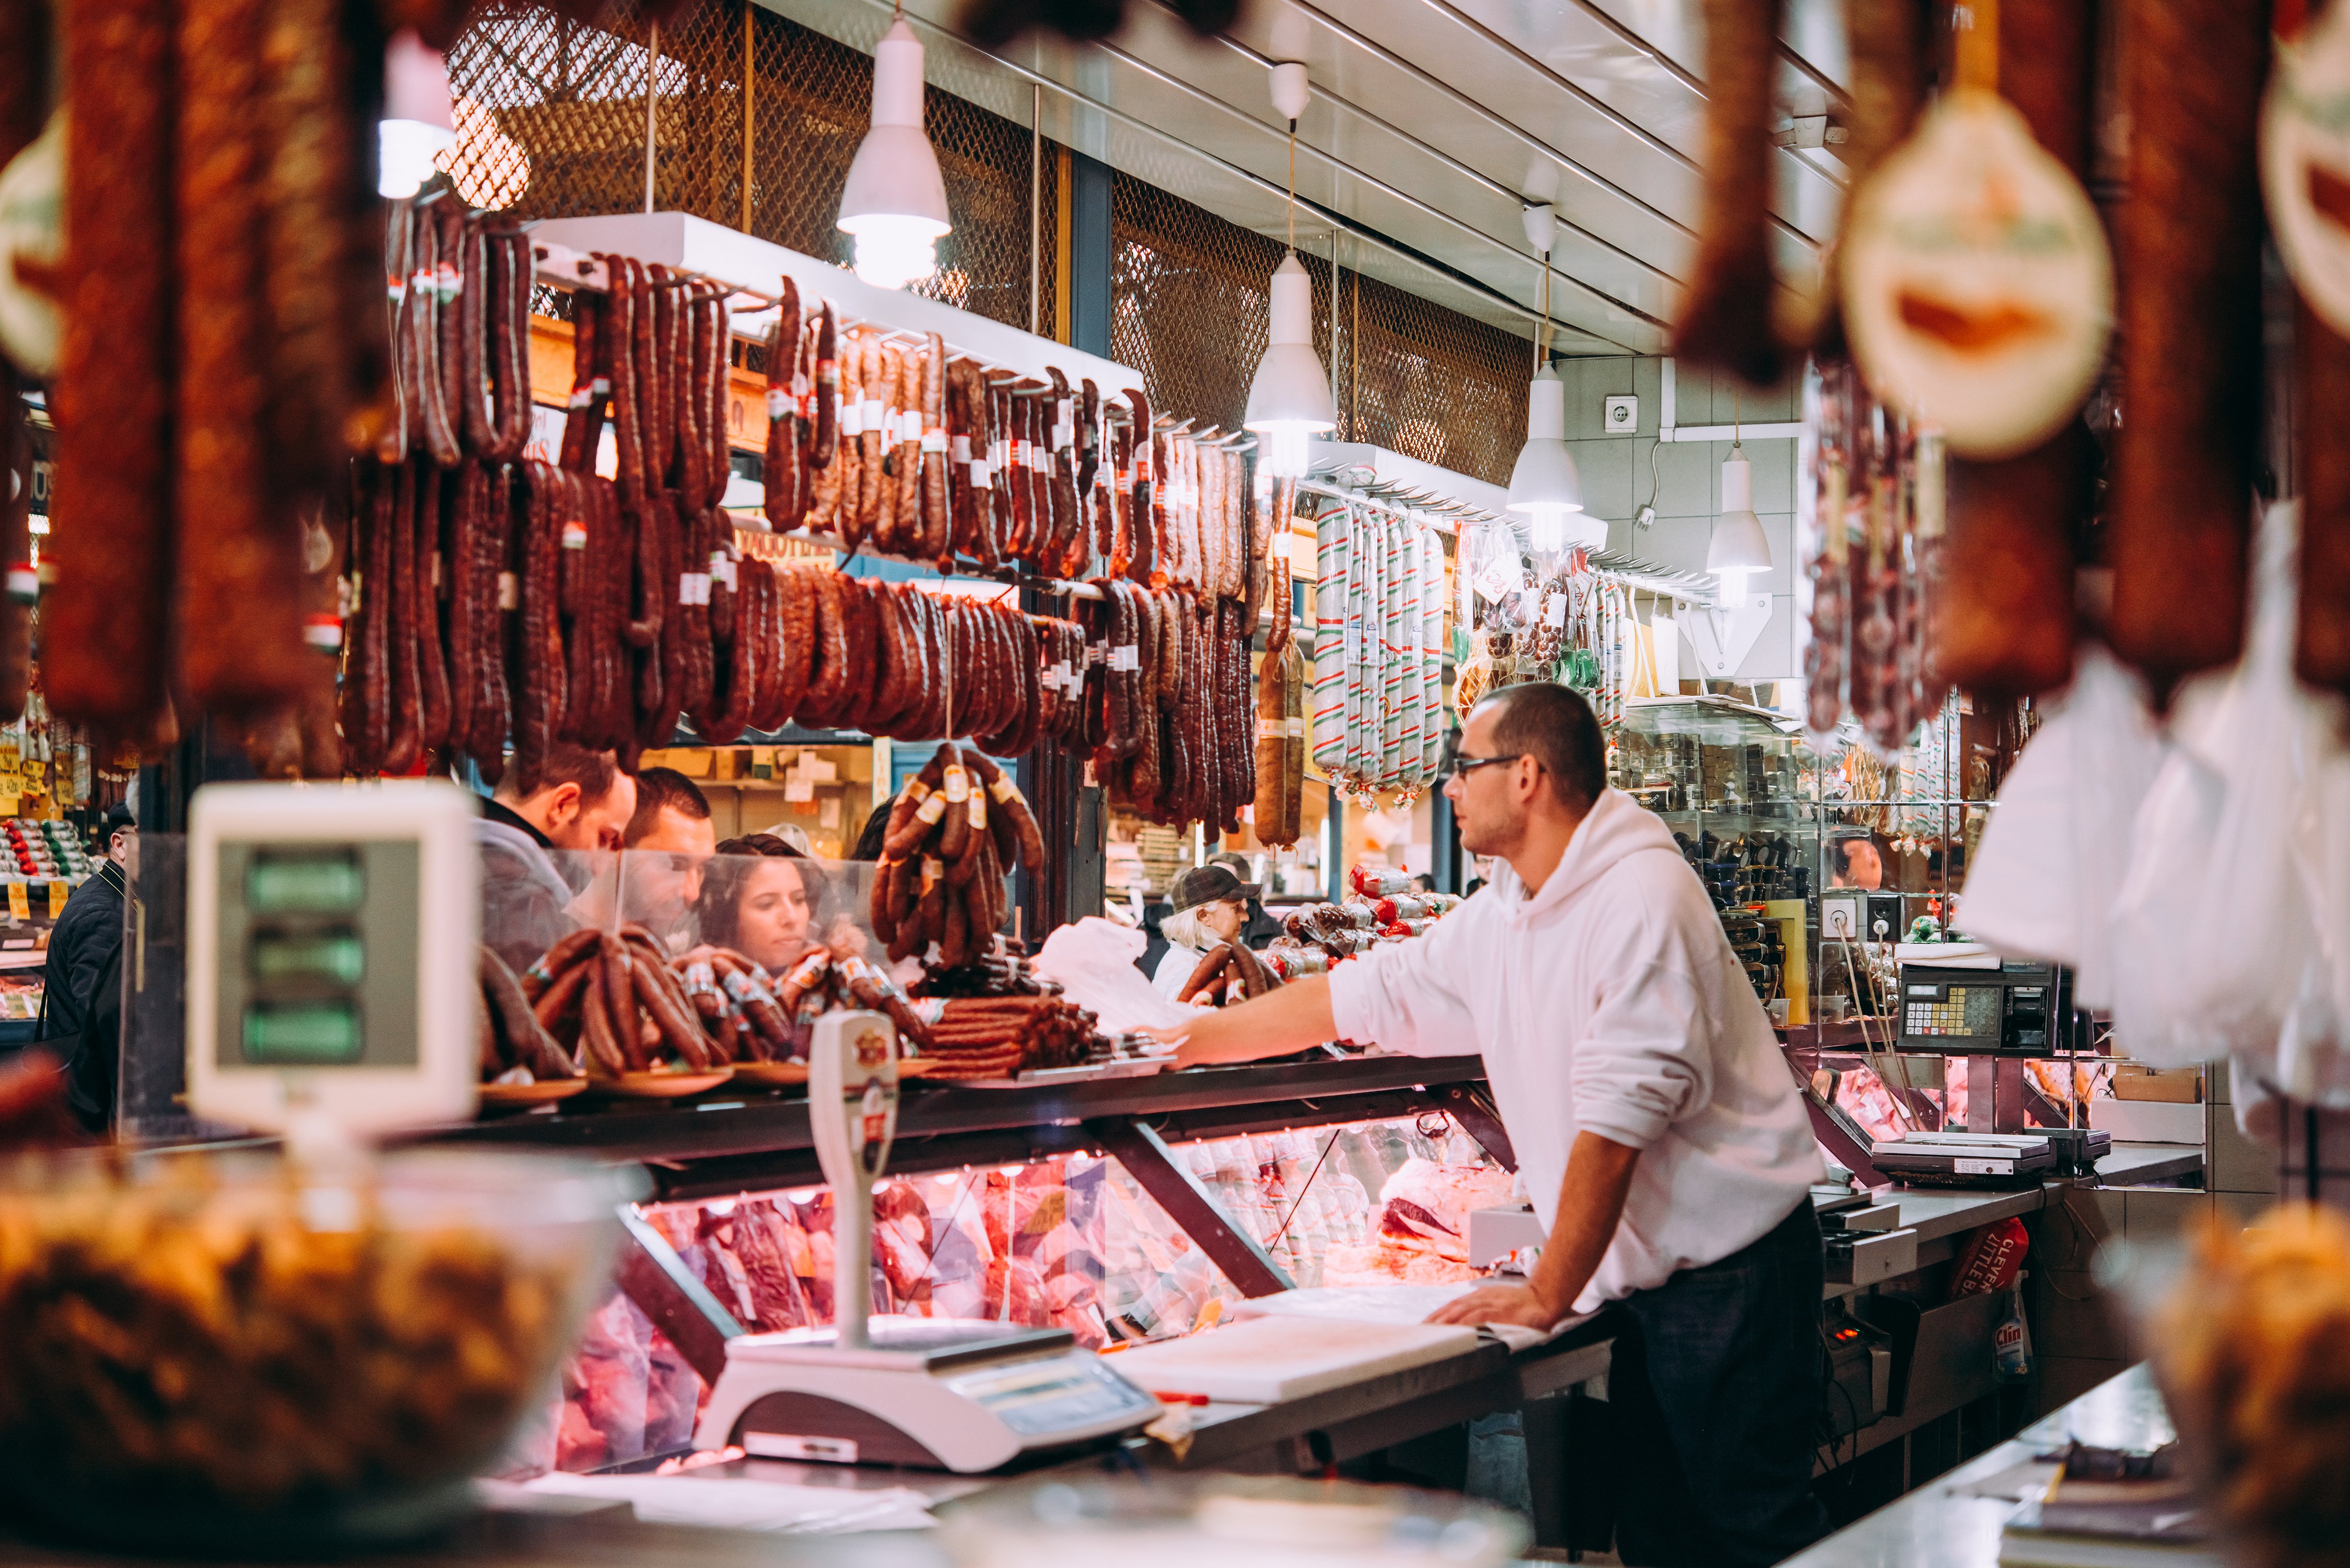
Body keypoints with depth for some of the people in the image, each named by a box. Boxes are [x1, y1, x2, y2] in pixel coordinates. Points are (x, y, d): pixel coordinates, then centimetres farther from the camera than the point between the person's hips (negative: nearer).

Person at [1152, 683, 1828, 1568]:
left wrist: (1547, 1297, -19)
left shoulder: (1640, 899, -20)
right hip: (1644, 1277, 9)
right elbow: (1362, 996, 18)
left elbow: (1616, 1118, -23)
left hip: (1730, 1269, -9)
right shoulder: (1500, 918, 8)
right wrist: (1178, 1042, 20)